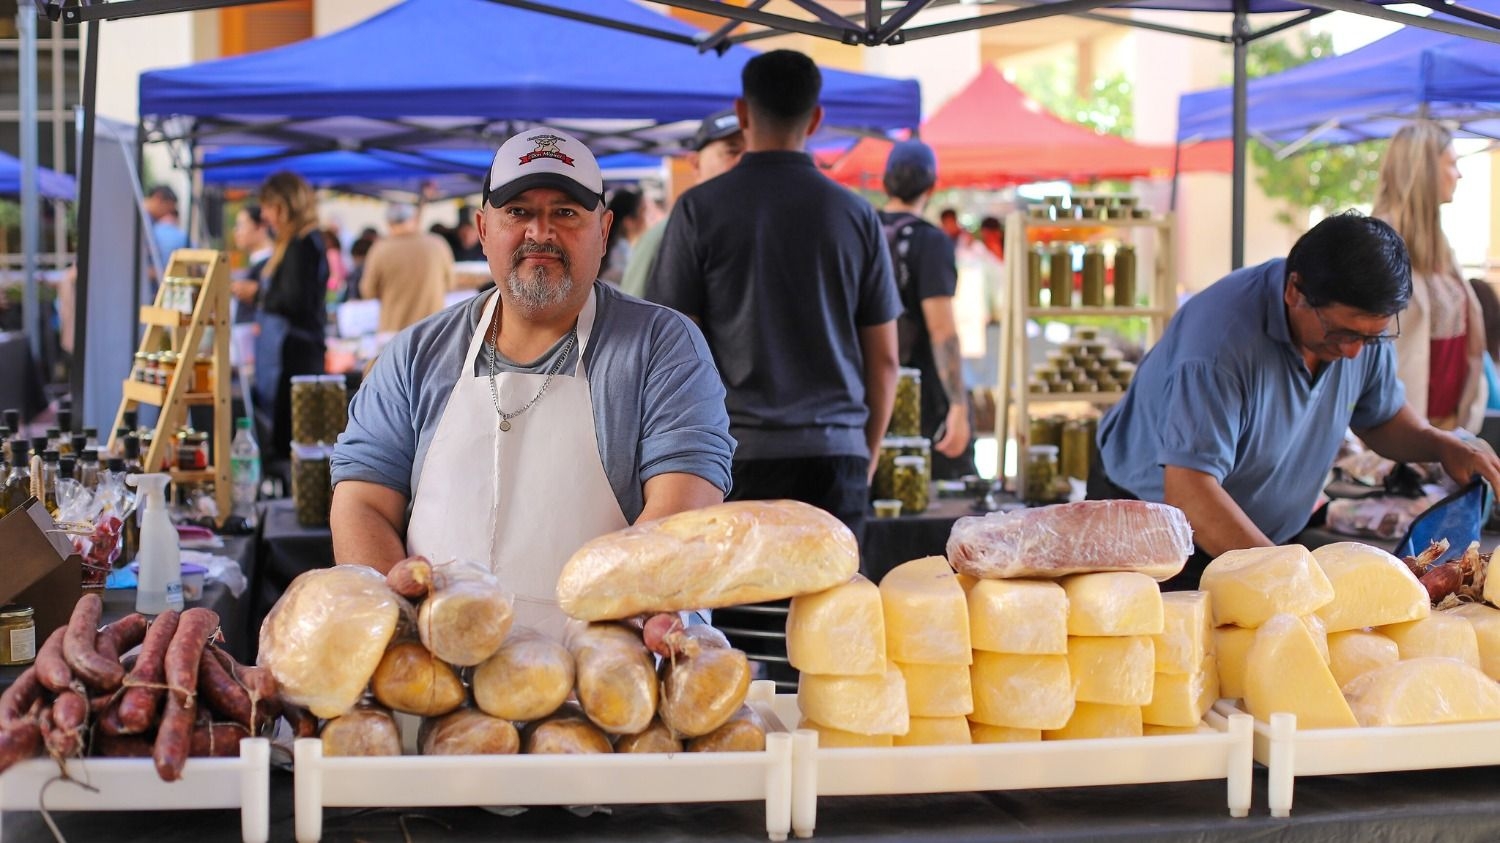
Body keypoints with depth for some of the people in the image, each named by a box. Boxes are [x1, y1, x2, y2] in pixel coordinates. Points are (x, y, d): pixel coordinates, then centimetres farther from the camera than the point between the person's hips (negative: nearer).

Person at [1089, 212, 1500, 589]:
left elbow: (1382, 416, 15)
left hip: (1258, 541, 6)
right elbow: (1187, 493, -36)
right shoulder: (1223, 338, -31)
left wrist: (1444, 445, -6)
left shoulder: (1361, 322, -7)